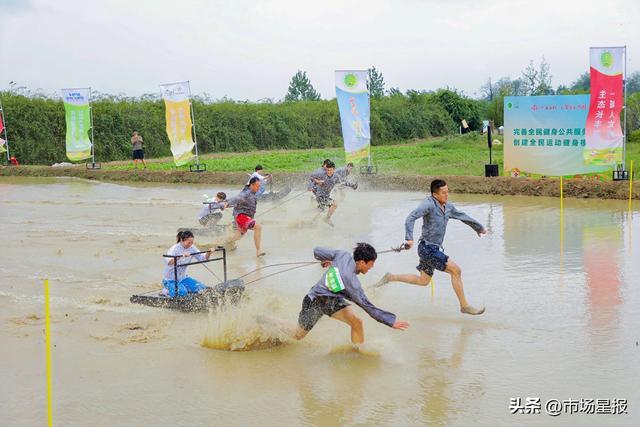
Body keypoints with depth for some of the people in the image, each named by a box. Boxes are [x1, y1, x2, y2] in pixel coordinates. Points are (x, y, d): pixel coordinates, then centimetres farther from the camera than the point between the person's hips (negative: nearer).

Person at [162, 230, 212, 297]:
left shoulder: (192, 248, -2)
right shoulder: (174, 249, -22)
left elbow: (202, 258, -1)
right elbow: (167, 261, -41)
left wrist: (208, 253, -22)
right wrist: (181, 256, -54)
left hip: (182, 278, 7)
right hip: (170, 279, -7)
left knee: (202, 288, -8)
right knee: (182, 293, -33)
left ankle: (183, 288, 13)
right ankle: (167, 290, -2)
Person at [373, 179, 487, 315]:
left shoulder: (448, 206, 9)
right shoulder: (428, 204, -16)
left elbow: (462, 216, 27)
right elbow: (411, 218, -27)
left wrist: (479, 227, 40)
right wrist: (409, 238, -40)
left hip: (434, 249, 9)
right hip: (428, 248, -9)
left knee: (423, 281, 18)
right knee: (456, 270, -10)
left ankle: (390, 277, 27)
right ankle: (464, 306, 1)